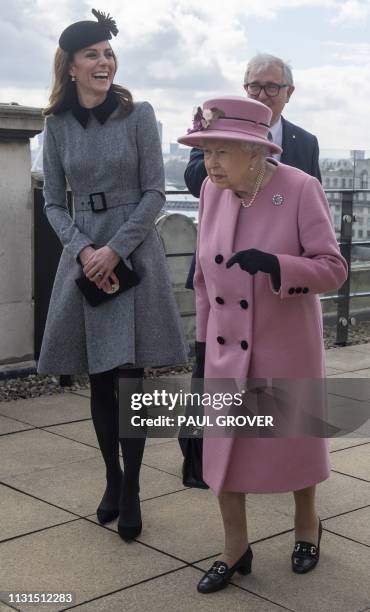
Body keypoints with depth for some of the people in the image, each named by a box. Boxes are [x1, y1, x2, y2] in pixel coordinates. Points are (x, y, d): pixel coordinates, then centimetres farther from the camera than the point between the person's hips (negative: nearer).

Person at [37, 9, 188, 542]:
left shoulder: (138, 115, -2)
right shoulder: (57, 125, 5)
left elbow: (155, 192, -3)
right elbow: (53, 203, 6)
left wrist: (116, 250, -13)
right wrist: (83, 249, -11)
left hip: (135, 253, -2)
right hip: (84, 256, 3)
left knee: (131, 376, -3)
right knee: (99, 379, 8)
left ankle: (131, 489, 7)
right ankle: (112, 478, 23)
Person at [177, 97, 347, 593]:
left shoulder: (301, 189, -18)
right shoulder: (212, 192, -3)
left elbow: (333, 269, -17)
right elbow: (205, 272, 8)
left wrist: (274, 264, -34)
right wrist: (203, 338, 10)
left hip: (287, 348, -4)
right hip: (227, 348, 4)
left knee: (295, 440, 14)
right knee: (222, 446, 6)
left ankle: (307, 524, 42)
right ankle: (235, 549, 24)